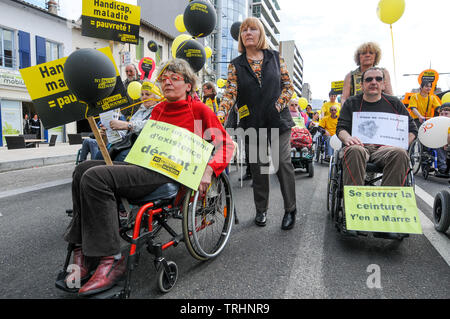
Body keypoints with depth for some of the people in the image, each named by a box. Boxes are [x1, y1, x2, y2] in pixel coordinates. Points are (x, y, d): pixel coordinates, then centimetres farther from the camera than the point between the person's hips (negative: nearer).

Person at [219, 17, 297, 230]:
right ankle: (261, 210, 23)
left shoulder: (275, 58, 7)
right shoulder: (236, 65, 5)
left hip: (278, 120, 0)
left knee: (283, 164, -1)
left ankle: (290, 209, 12)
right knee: (258, 167, 8)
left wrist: (277, 107, -8)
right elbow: (230, 94, -5)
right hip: (252, 124, 1)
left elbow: (288, 86, 7)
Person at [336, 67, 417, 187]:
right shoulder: (351, 103, 18)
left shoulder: (394, 103, 20)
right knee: (354, 151, -37)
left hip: (385, 147, 1)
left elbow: (412, 129, 19)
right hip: (359, 145, -1)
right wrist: (347, 138, -16)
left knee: (400, 153, -33)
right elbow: (341, 128, 9)